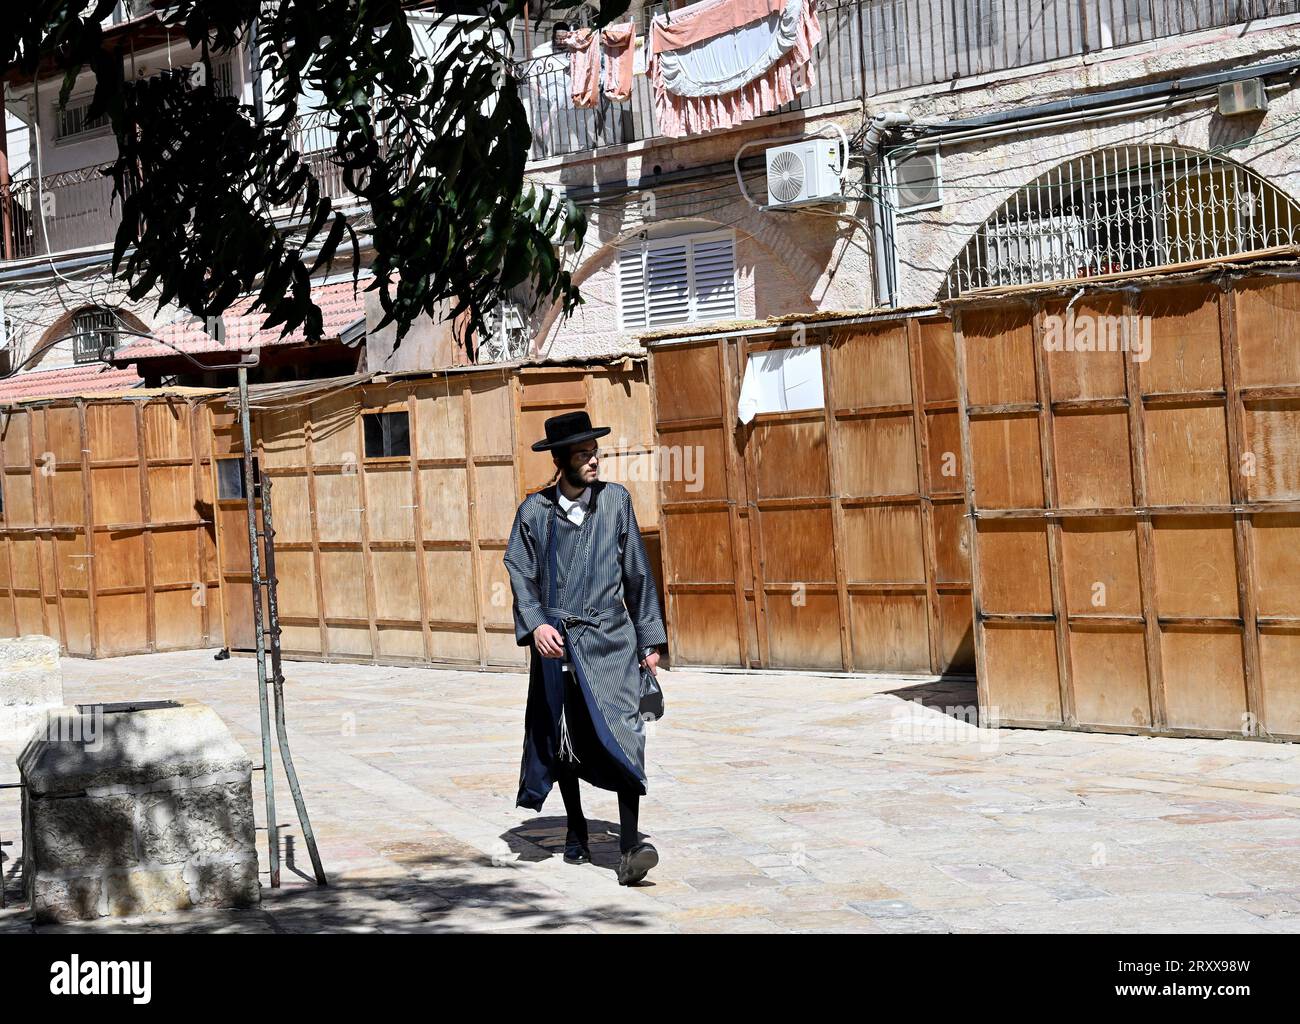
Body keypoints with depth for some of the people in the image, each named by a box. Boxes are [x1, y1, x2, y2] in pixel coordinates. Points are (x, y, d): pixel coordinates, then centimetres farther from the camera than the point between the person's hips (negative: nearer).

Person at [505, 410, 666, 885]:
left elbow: (637, 573, 9)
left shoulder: (615, 500, 5)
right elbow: (520, 573, 3)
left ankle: (630, 848, -20)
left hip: (610, 638, -1)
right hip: (556, 641, 1)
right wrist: (535, 624, -14)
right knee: (563, 741, 11)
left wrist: (650, 639, 8)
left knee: (622, 734, -16)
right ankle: (576, 830, 33)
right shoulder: (535, 510, 3)